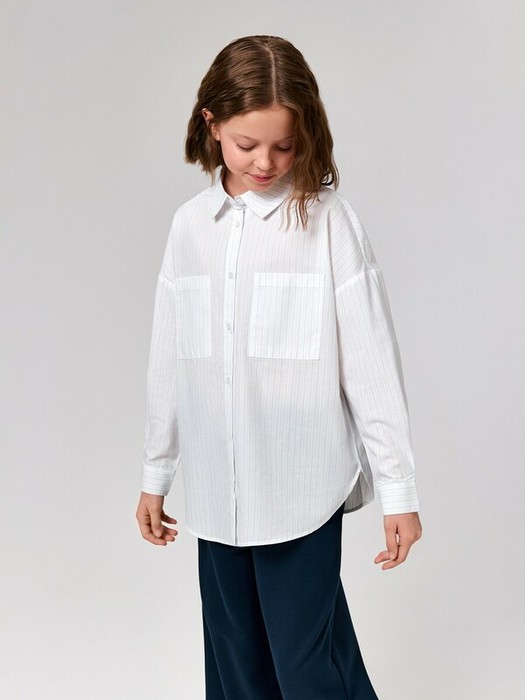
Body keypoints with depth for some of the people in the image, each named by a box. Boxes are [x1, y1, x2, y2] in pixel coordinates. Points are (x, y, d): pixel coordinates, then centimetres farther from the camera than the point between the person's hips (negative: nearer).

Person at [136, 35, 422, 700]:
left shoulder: (327, 219, -7)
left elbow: (371, 361, -7)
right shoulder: (191, 224, 5)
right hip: (217, 490, 4)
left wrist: (398, 489, -7)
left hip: (303, 488, -4)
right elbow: (169, 359, 11)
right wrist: (154, 476, 15)